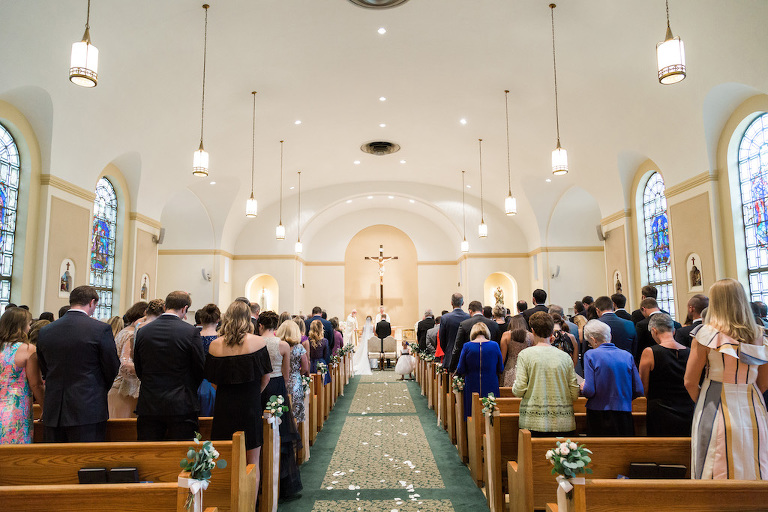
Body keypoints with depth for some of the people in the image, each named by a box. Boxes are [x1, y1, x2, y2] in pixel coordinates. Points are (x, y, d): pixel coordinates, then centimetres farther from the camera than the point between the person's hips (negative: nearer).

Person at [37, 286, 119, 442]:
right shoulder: (101, 329, -10)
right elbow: (112, 368, -3)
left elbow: (45, 371, 13)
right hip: (88, 411, -5)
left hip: (53, 412, 5)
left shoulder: (44, 331, 5)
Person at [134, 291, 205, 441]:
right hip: (181, 406, -3)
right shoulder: (191, 332, -11)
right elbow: (200, 368, -4)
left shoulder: (142, 331, 1)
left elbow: (138, 369, 9)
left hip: (148, 406, 4)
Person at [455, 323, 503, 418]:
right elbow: (500, 370, 4)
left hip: (472, 388, 0)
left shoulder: (467, 346, -5)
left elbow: (461, 371, -2)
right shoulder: (494, 345, -3)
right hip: (491, 388, 0)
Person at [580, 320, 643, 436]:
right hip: (624, 417, 3)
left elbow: (589, 391, -14)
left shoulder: (591, 355, -7)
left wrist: (583, 388, 8)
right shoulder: (627, 355, 3)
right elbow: (639, 391, 3)